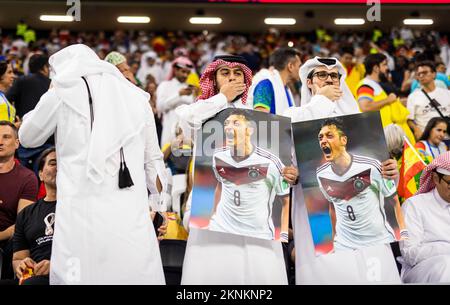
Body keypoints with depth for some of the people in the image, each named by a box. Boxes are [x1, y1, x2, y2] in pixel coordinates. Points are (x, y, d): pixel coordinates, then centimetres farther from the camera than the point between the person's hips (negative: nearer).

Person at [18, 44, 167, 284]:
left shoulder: (61, 94, 5)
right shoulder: (136, 98, 15)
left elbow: (28, 138, 20)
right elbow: (153, 160, 18)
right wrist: (161, 206, 26)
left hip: (82, 209, -3)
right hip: (132, 211, 3)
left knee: (79, 277, 0)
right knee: (139, 277, 4)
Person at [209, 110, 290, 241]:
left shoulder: (269, 163, -15)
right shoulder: (219, 156, -2)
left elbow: (287, 201, -5)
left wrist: (284, 237, -12)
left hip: (258, 237, -3)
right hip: (220, 230, 3)